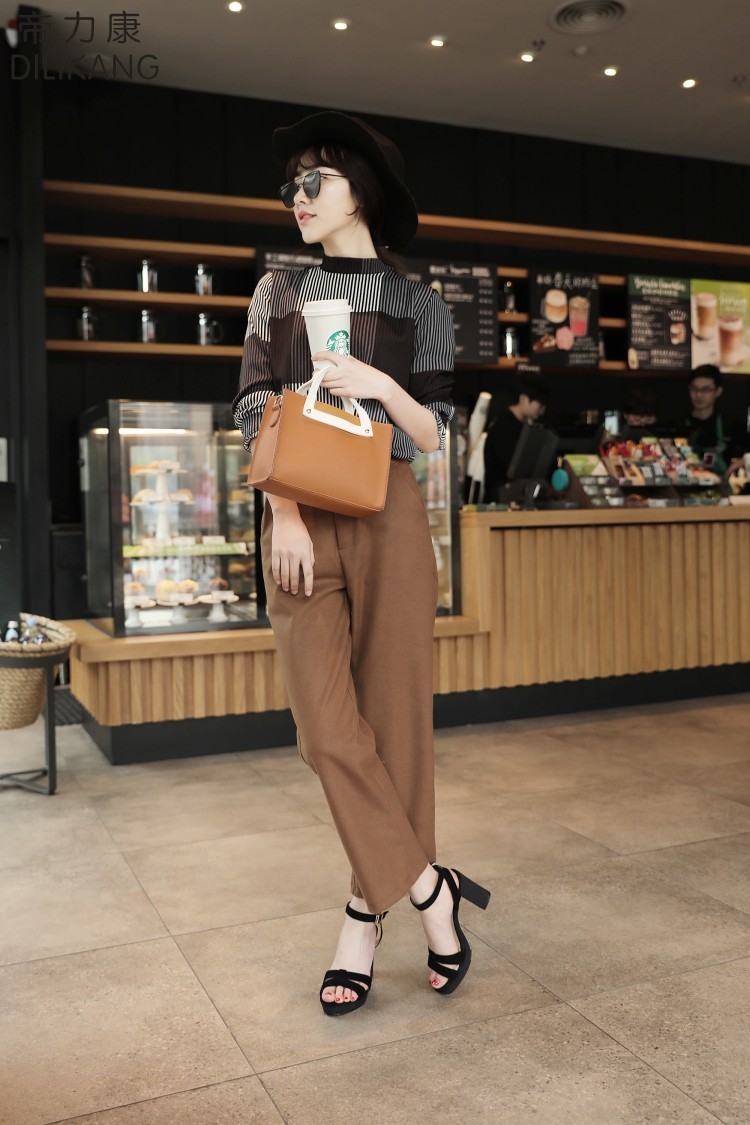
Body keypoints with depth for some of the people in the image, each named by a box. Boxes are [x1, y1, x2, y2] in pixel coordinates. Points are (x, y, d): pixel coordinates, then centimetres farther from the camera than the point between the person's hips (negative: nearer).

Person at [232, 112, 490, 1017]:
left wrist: (383, 387, -13)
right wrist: (286, 515, -9)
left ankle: (367, 914, 14)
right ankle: (428, 890, 7)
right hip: (298, 518, 2)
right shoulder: (278, 295, 14)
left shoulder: (417, 305, 8)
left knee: (393, 715, 0)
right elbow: (255, 414, 5)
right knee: (325, 722, -7)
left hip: (387, 517, -1)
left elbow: (433, 435, 7)